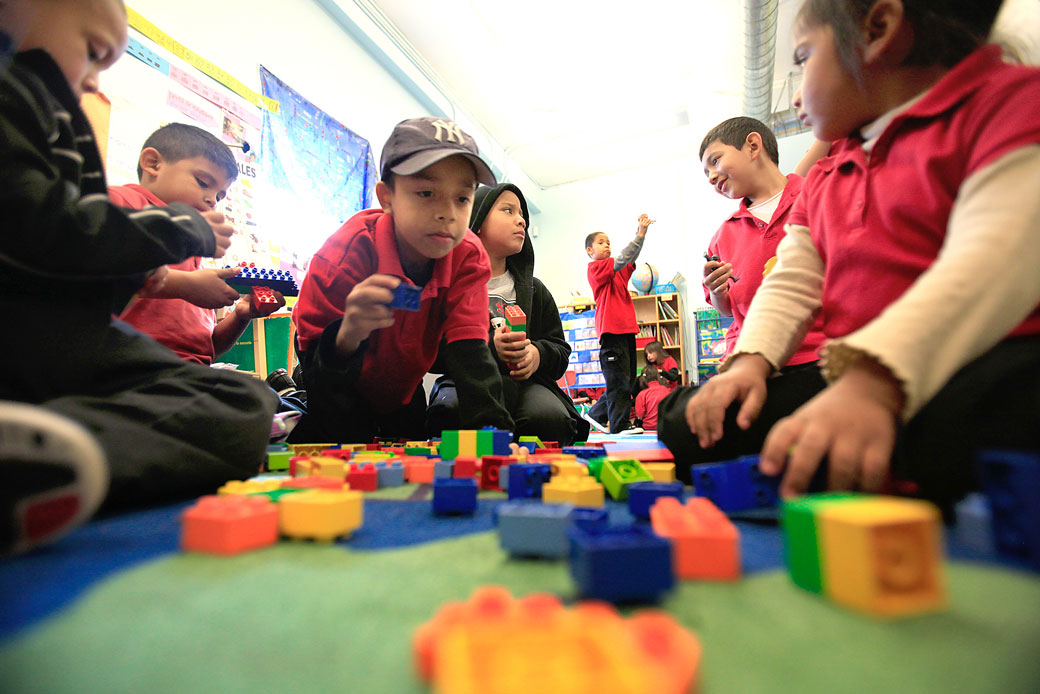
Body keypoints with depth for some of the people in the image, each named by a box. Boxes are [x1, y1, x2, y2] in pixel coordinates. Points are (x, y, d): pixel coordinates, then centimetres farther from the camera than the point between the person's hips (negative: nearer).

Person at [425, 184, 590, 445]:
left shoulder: (534, 289, 19)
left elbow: (560, 349, 18)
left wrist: (538, 354, -8)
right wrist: (488, 348, -19)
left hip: (526, 382, 3)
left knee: (551, 417, -31)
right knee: (451, 411, -37)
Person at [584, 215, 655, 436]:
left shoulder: (617, 270, 23)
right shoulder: (595, 267, -1)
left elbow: (632, 259, 10)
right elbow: (622, 259, -14)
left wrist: (641, 232, -2)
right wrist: (640, 233, -14)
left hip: (626, 329, 9)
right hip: (612, 329, -9)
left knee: (626, 379, 9)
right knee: (618, 379, -9)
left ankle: (596, 414, 20)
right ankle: (621, 425, -5)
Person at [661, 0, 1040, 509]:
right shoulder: (825, 175, 23)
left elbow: (994, 257, -19)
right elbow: (792, 283, 13)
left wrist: (872, 382, -33)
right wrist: (750, 362, -6)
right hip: (852, 385, 7)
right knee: (686, 423, -2)